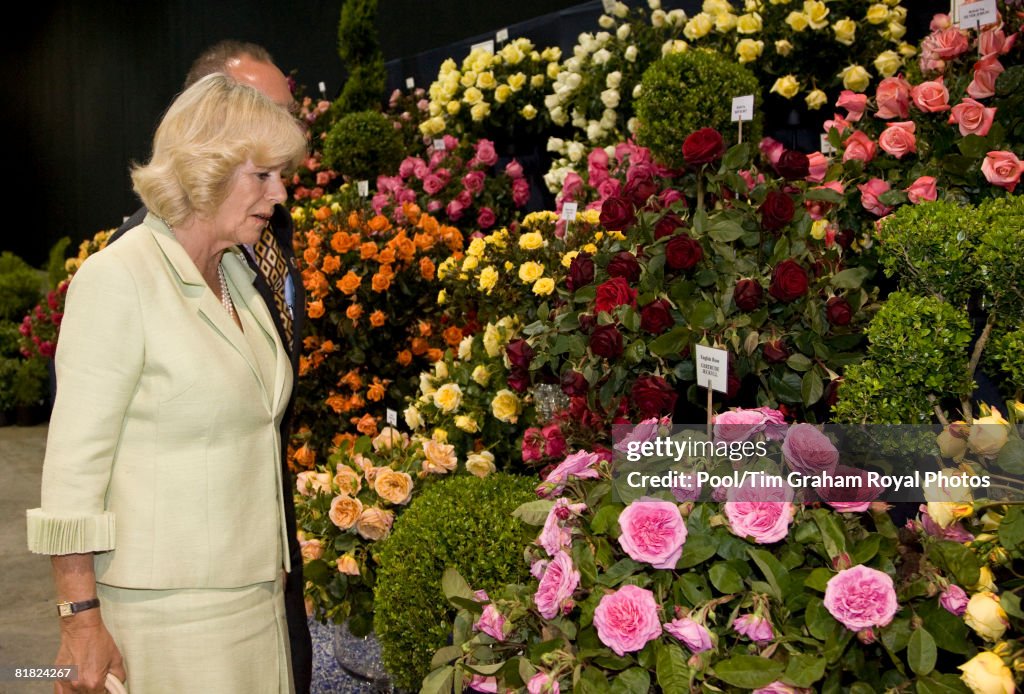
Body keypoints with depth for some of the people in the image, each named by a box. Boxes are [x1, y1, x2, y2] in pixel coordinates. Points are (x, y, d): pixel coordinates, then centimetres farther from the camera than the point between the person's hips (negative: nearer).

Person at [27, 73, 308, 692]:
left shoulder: (238, 275, 10)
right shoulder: (119, 279, -13)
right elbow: (74, 462, -15)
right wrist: (81, 619, -17)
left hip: (254, 592, 7)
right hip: (164, 609, -7)